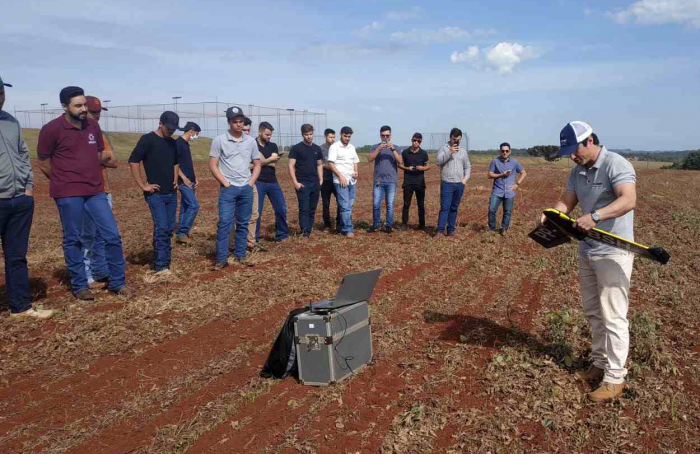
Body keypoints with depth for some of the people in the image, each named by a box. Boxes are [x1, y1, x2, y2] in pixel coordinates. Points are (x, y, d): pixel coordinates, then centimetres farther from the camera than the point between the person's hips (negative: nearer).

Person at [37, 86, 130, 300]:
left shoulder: (93, 126, 7)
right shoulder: (51, 129, -7)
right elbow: (43, 164, 1)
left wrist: (105, 156, 3)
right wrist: (65, 182, 9)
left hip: (96, 191, 5)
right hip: (68, 194, -4)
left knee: (112, 235, 2)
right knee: (73, 240, 5)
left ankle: (117, 282, 15)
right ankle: (79, 286, 19)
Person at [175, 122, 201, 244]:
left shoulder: (186, 144, 16)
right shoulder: (178, 143, -13)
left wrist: (194, 178, 16)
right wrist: (184, 178, -19)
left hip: (189, 181, 10)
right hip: (184, 181, -10)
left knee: (185, 207, 11)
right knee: (194, 205, -13)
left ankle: (181, 234, 16)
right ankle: (182, 232, -7)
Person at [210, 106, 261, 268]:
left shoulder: (251, 141, 7)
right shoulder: (219, 140, -3)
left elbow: (257, 165, 14)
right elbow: (213, 165, -3)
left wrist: (251, 183, 2)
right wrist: (225, 183, -10)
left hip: (246, 189, 4)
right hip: (228, 188, -4)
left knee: (243, 224, 9)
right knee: (224, 223, -8)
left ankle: (240, 256, 19)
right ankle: (221, 259, -1)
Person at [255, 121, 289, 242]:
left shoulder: (273, 146, 10)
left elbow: (274, 164, -2)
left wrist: (262, 161, -11)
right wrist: (270, 159, -6)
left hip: (273, 182, 5)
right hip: (258, 182, -4)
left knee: (281, 209, 5)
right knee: (256, 211, -1)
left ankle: (282, 234, 19)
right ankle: (254, 237, 9)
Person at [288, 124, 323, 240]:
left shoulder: (317, 148, 11)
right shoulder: (296, 148, -3)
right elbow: (291, 166, -6)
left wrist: (321, 180, 7)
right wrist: (295, 182, -14)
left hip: (315, 184, 5)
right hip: (302, 184, -5)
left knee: (312, 210, 7)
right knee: (304, 209, -9)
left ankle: (309, 232, 15)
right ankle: (305, 234, -10)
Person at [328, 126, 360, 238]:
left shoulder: (352, 147, 15)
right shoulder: (335, 146, -3)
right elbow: (330, 164, -8)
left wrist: (356, 172, 0)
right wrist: (340, 176, -15)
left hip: (352, 181, 6)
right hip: (340, 181, -6)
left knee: (349, 206, 7)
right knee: (345, 206, -9)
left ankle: (343, 229, 14)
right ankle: (348, 230, -6)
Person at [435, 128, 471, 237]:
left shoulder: (463, 151, 12)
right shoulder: (444, 148, -1)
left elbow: (467, 167, 16)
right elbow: (439, 161, -15)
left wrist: (465, 178, 2)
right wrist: (450, 153, -23)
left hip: (460, 184, 4)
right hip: (447, 183, -4)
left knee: (454, 208, 8)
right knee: (444, 208, -9)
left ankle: (451, 230, 14)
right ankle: (440, 230, -8)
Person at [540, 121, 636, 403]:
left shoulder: (616, 165, -16)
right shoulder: (577, 171, 9)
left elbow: (629, 200, -30)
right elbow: (566, 202, 6)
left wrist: (594, 216, -41)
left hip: (613, 253, -8)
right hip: (586, 251, 8)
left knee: (612, 316, -2)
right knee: (593, 312, 16)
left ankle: (615, 378, 9)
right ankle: (600, 364, 30)